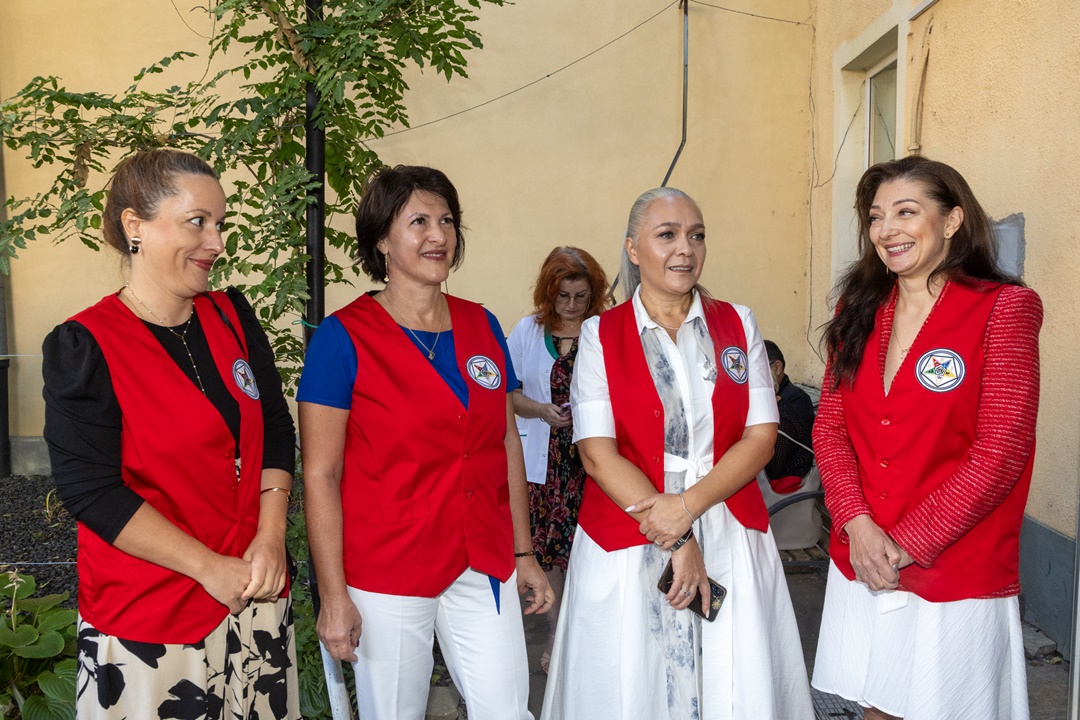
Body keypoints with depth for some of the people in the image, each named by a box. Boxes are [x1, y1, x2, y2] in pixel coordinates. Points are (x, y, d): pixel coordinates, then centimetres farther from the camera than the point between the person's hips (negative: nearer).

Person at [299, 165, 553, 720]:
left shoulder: (482, 326, 6)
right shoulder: (344, 336, -9)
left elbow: (506, 444, 11)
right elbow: (320, 474, -10)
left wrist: (523, 552, 11)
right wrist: (333, 595, -11)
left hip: (485, 566, 4)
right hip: (387, 570, -4)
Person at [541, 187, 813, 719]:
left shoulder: (737, 325, 6)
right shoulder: (600, 335, -1)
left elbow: (760, 437, 0)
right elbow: (597, 453, -8)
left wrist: (688, 505, -14)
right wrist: (675, 542, -13)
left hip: (731, 543, 2)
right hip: (628, 545, -2)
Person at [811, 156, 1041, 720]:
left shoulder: (1003, 308, -9)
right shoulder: (861, 310, 6)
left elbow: (999, 451, -15)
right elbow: (829, 426, 2)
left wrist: (907, 544, -15)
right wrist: (858, 525, -12)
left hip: (956, 577, -4)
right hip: (860, 565, 4)